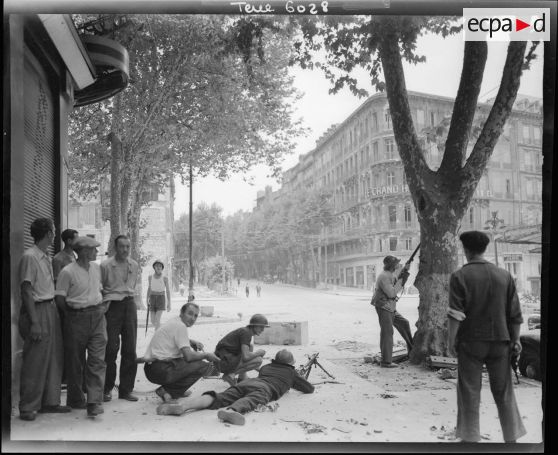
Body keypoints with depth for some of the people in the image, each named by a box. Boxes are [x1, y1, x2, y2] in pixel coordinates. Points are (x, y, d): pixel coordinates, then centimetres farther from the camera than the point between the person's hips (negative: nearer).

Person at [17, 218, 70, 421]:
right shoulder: (29, 257, -13)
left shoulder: (46, 257, 13)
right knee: (35, 362, -2)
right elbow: (27, 291, -16)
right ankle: (28, 407, 10)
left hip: (51, 309, 9)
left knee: (54, 358, 12)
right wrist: (34, 322, -20)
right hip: (37, 311, -9)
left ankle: (50, 401, 23)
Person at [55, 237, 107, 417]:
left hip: (97, 317, 4)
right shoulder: (68, 272, -10)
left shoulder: (97, 268, 10)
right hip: (76, 320, -4)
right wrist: (76, 309, -2)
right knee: (75, 361, 8)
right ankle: (75, 399, 26)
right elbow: (59, 298, -8)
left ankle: (94, 402, -7)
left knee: (97, 360, -5)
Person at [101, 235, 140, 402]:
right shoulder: (105, 265, -6)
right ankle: (107, 389, 10)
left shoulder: (134, 266, 9)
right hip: (112, 306, -4)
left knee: (130, 349, 4)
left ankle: (126, 389, 13)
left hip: (129, 305, 4)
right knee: (111, 348, -6)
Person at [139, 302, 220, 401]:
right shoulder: (180, 326, -13)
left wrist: (194, 342, 17)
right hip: (161, 371, -10)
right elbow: (188, 356, -19)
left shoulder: (174, 322, 15)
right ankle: (168, 391, -8)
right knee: (204, 366, -11)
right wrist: (206, 355, -2)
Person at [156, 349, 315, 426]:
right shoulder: (291, 372, 30)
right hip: (264, 388, -5)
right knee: (249, 402, -35)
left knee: (218, 398, -16)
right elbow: (310, 389, 38)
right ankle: (229, 411, -70)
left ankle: (183, 405, -41)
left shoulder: (266, 366, 42)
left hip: (245, 382, 5)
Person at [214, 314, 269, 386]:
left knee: (251, 346, 21)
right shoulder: (246, 332, -13)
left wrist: (256, 367, 21)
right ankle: (231, 374, -8)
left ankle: (242, 377, 14)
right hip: (227, 362, -10)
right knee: (259, 360, -14)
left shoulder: (245, 331, 17)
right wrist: (259, 352, -5)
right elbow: (245, 357, -22)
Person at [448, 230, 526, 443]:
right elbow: (515, 313, 4)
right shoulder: (504, 275, 3)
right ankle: (511, 436, 20)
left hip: (470, 342, -3)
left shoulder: (460, 276, -8)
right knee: (504, 391, 14)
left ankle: (471, 437, 11)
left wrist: (451, 339, -7)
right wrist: (515, 339, 10)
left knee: (470, 392, 6)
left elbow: (455, 313, -13)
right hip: (500, 341, 3)